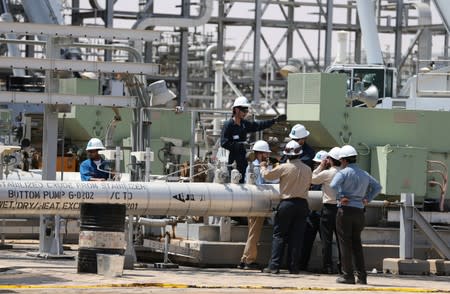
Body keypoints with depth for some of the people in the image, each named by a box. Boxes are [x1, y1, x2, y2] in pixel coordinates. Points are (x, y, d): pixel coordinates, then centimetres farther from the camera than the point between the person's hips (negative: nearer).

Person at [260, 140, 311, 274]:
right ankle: (293, 267, 5)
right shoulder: (307, 169, 2)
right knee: (296, 236, 6)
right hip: (302, 204, 3)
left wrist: (263, 167, 20)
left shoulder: (284, 168, -10)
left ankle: (274, 266, -5)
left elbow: (267, 175, 0)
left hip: (287, 204, -3)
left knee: (279, 235, 2)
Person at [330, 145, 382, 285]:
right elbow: (377, 187, 20)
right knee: (357, 244, 12)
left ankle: (348, 275, -1)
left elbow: (333, 185, -25)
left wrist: (340, 197, -12)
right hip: (359, 211, 6)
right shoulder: (364, 174, 14)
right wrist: (367, 199, 13)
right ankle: (361, 276, 6)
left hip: (345, 211, -6)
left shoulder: (343, 173, -7)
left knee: (345, 244, 0)